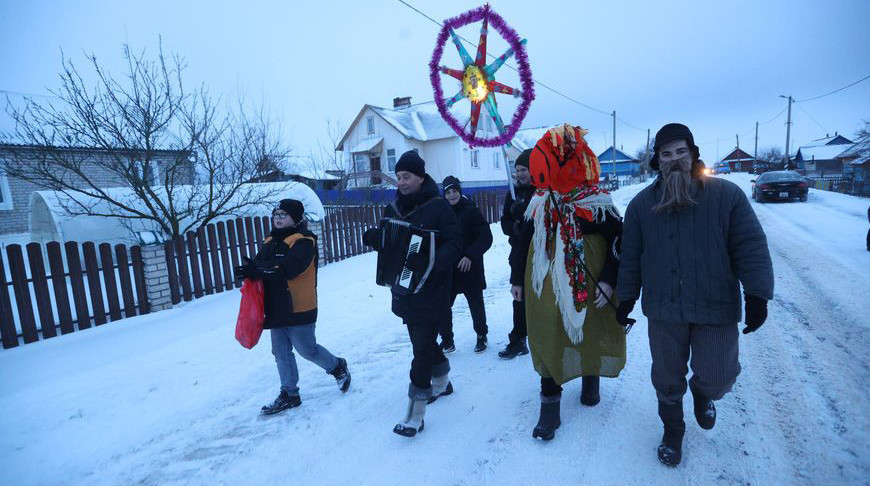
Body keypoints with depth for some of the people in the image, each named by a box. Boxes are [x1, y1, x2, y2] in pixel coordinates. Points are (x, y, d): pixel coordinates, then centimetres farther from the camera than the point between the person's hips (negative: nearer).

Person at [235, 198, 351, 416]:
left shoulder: (303, 241, -15)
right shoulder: (270, 241, 12)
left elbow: (288, 268, -28)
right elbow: (259, 264, 7)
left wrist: (256, 271, -31)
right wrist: (250, 269, -17)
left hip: (299, 309, -8)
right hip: (276, 309, 8)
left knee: (307, 349, 3)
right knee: (281, 352, 14)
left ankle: (338, 367, 29)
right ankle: (289, 394, 28)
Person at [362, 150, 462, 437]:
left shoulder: (438, 206, -11)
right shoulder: (392, 209, 9)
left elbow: (454, 243, -17)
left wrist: (432, 263, -34)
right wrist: (374, 239, -9)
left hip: (432, 290, -7)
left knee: (422, 347, -3)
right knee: (424, 341, 20)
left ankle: (415, 412, 8)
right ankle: (442, 382, 44)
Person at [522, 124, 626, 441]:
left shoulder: (598, 205, -10)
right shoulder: (539, 206, 2)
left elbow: (618, 244, -5)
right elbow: (525, 244, 11)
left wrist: (608, 281, -13)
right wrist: (518, 280, 14)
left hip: (590, 293, -2)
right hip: (549, 293, 3)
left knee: (590, 335, 16)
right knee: (549, 340, 6)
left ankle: (591, 380, 45)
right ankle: (549, 403, 19)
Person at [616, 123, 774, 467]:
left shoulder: (726, 194, -4)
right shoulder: (641, 204, 1)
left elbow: (750, 246, -4)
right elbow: (630, 256, 4)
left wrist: (757, 294, -10)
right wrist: (626, 298, 6)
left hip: (716, 308, -1)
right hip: (663, 310, 1)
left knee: (717, 377, 7)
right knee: (667, 378, 13)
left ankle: (702, 393, 46)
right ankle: (673, 429, 39)